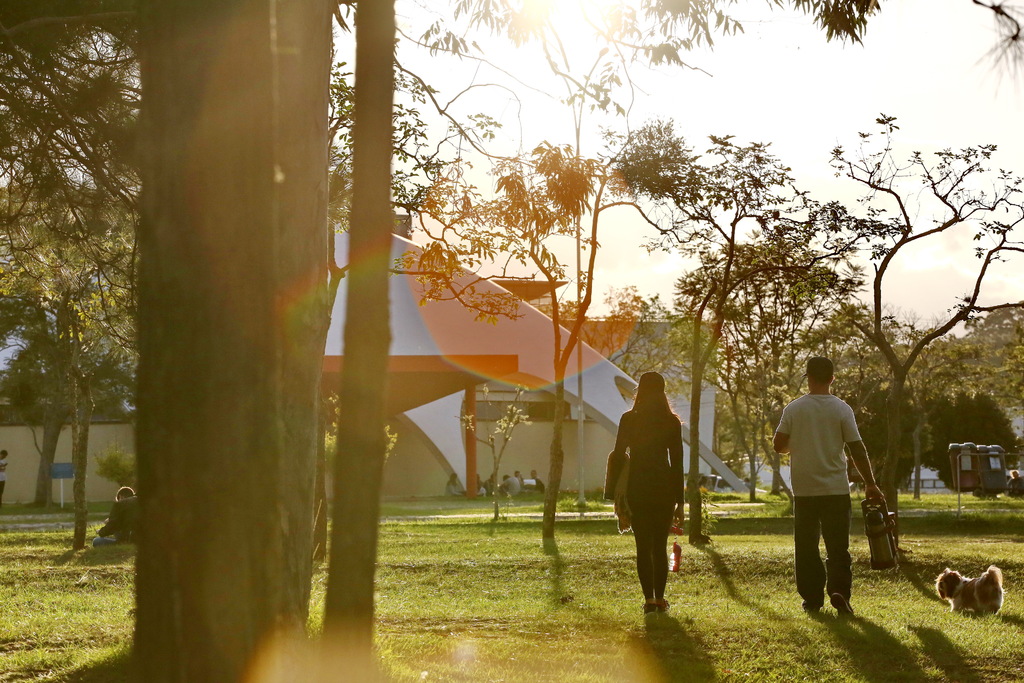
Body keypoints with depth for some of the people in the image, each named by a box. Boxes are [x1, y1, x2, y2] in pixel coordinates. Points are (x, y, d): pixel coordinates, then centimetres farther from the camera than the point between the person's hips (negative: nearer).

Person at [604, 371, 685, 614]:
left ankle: (649, 599, -2)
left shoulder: (629, 419, -3)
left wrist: (615, 494, 2)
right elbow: (677, 462, 1)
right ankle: (659, 598, 11)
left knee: (643, 546, 3)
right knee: (660, 546, 11)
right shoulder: (672, 422, 0)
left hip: (637, 488, -1)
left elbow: (618, 455, -4)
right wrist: (679, 500, 5)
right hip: (664, 488, 1)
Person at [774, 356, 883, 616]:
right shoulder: (842, 409, -4)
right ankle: (839, 591, -11)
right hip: (836, 489, -1)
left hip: (804, 490, 1)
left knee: (806, 546, 9)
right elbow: (858, 450, -5)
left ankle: (812, 599, 10)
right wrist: (870, 484, 4)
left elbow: (779, 445, 0)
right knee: (838, 546, 6)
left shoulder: (793, 409, -2)